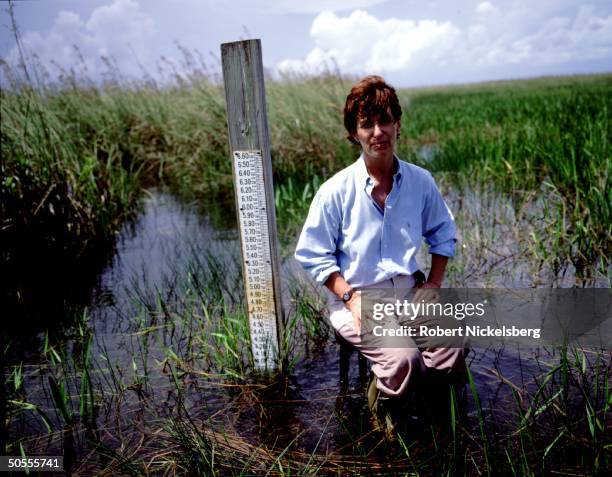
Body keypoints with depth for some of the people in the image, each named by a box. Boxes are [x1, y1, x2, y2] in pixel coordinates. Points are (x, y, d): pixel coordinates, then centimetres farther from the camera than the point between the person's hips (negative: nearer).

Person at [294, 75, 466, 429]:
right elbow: (313, 255, -4)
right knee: (403, 360, -28)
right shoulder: (335, 191, -9)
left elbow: (444, 234, 16)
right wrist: (351, 297, -14)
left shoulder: (420, 182, 2)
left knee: (452, 352, -20)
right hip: (357, 299, -3)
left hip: (409, 294, 4)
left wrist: (433, 284, 3)